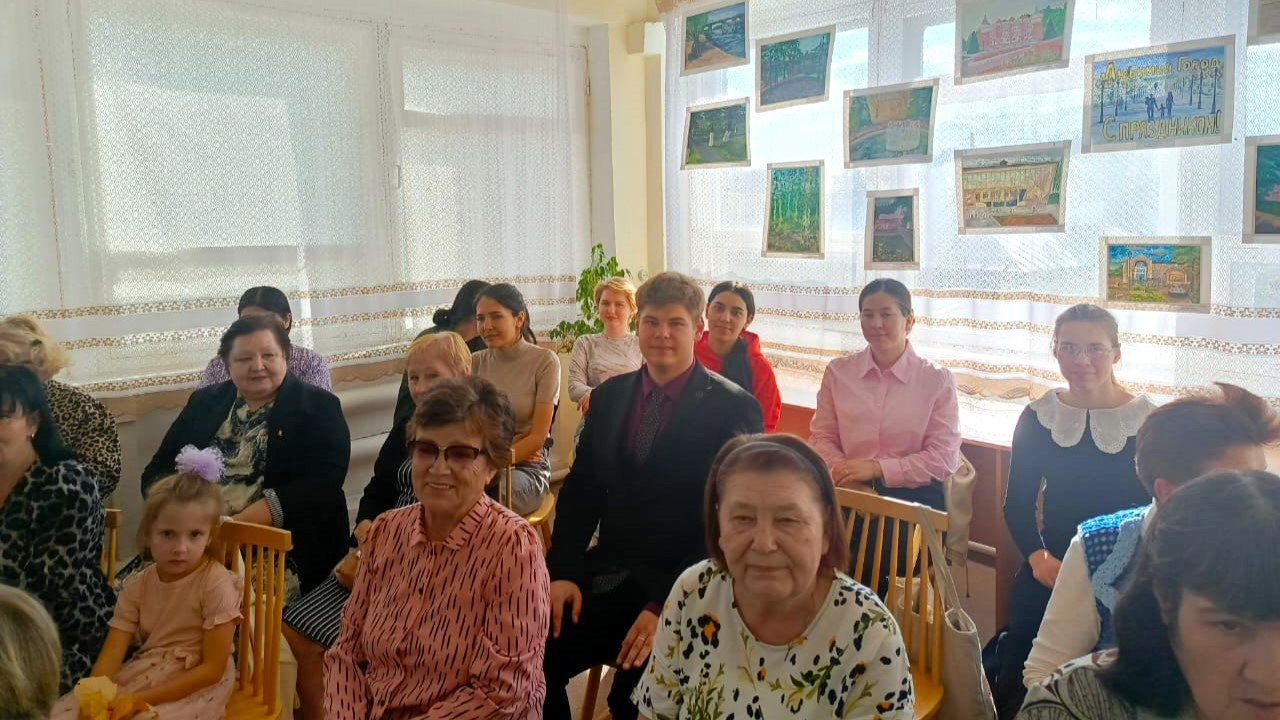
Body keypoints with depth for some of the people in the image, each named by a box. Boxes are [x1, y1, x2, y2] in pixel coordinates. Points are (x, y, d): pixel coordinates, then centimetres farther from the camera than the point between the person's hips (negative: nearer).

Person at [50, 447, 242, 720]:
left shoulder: (216, 584, -15)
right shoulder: (137, 585, 1)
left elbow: (213, 668, -16)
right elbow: (110, 656, -7)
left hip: (196, 686, -5)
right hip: (144, 674, 5)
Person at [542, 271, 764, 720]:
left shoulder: (734, 409, -7)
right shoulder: (609, 396, 9)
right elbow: (580, 490, 10)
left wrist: (667, 604, -19)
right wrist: (564, 572, -5)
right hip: (607, 572, 5)